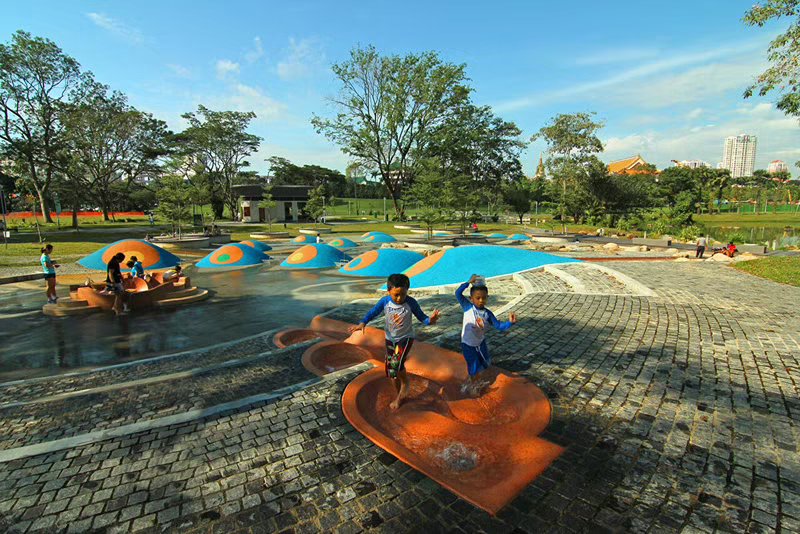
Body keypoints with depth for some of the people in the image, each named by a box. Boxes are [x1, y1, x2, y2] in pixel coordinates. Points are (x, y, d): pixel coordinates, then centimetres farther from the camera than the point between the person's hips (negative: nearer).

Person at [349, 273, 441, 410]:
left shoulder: (411, 303, -20)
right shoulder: (385, 301, -15)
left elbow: (421, 317, -11)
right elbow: (373, 312, -8)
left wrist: (430, 320, -33)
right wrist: (362, 323, -25)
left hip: (406, 338, -4)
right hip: (390, 339, 4)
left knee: (396, 363, -25)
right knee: (390, 368, 10)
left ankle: (405, 384, 8)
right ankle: (399, 395, 34)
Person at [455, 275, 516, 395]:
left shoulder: (487, 313, -10)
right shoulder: (468, 307, -18)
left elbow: (499, 326, -10)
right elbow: (458, 293, -29)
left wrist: (510, 322, -28)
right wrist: (469, 282, -32)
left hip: (480, 342, 4)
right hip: (467, 344, -4)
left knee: (485, 363, 21)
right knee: (474, 366, 6)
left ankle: (472, 379, 50)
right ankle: (472, 383, 39)